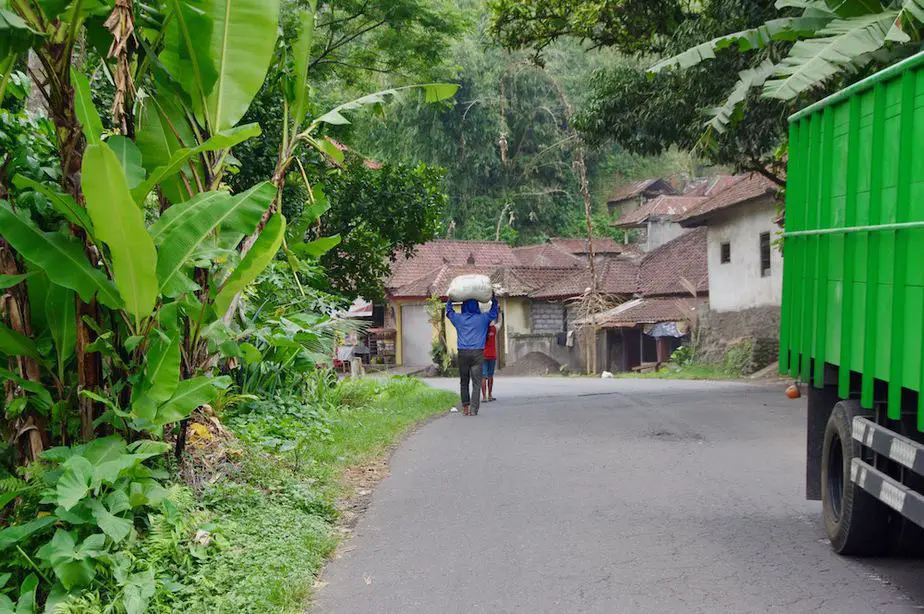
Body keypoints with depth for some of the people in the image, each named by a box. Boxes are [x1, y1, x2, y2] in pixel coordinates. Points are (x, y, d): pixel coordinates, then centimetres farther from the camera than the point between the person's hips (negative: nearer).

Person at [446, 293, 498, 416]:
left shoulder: (459, 318, 7)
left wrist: (451, 298, 36)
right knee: (476, 383, -2)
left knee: (464, 382, 12)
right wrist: (493, 297, 30)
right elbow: (494, 311, 22)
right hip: (477, 352, -1)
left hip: (463, 353, 2)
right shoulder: (483, 318, 5)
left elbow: (448, 310, 27)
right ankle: (473, 409, -11)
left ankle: (465, 408, 12)